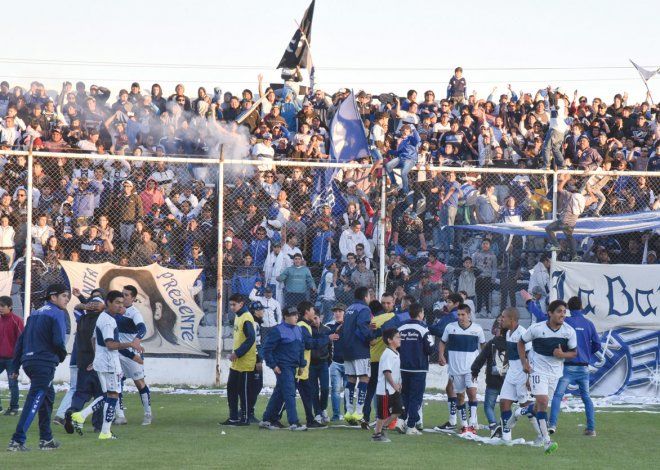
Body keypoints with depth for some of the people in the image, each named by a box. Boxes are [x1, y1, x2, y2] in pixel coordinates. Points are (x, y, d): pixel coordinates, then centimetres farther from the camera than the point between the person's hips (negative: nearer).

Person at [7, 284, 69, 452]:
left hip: (28, 362, 8)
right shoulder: (57, 314, -5)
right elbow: (58, 341, -16)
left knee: (48, 396, 23)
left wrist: (15, 367, 18)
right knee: (33, 402, -11)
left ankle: (46, 439, 25)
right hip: (45, 364, -8)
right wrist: (62, 355, 7)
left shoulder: (35, 314, 20)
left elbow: (21, 340, 17)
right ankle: (17, 441, -19)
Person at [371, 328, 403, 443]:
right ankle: (377, 434, 10)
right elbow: (386, 372, -23)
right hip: (385, 389, -10)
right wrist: (394, 385, -19)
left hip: (393, 389, 10)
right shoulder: (387, 354, -17)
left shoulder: (396, 354, 13)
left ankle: (381, 428, 19)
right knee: (383, 414, -2)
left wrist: (398, 384, 10)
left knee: (398, 410, 9)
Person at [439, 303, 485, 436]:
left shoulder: (477, 329, -1)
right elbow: (443, 342, 11)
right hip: (455, 367, 1)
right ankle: (464, 425, 15)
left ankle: (473, 423, -12)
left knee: (472, 392, -15)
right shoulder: (450, 327, -1)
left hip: (471, 367, -1)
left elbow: (483, 344, 14)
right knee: (460, 396, 7)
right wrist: (441, 355, -4)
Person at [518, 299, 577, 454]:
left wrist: (562, 354, -20)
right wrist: (524, 362, -8)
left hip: (556, 371, 4)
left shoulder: (569, 331, -9)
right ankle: (546, 442, -19)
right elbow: (521, 343, 1)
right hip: (538, 370, -4)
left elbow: (574, 353, 1)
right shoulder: (537, 328, -15)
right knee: (542, 402, -17)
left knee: (541, 403, 14)